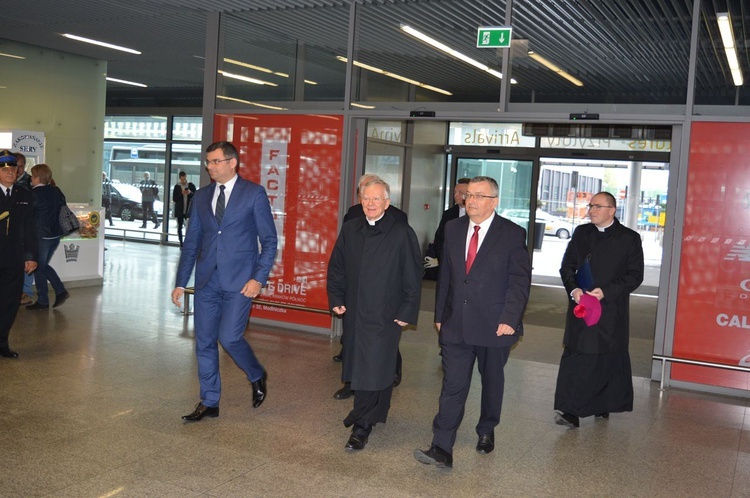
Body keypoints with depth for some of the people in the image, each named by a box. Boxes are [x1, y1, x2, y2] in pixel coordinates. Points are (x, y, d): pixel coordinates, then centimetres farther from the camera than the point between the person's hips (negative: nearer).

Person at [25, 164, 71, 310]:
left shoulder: (35, 193, -14)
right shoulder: (56, 191, 5)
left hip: (41, 236, -7)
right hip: (55, 235, 7)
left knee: (38, 268, 5)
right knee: (44, 265, 20)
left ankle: (42, 301, 10)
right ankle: (60, 291, 10)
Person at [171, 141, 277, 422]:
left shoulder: (254, 193, -2)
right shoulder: (201, 197, 11)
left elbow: (269, 240, -3)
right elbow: (191, 242, 14)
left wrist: (258, 278, -13)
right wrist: (181, 282, 10)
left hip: (239, 281, -5)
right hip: (207, 282, 5)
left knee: (229, 337, -11)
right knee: (204, 343, 7)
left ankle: (257, 376, 20)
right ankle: (209, 403, 22)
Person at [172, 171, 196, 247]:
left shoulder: (191, 186, 3)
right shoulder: (177, 187, 3)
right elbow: (174, 199, 1)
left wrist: (190, 193, -17)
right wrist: (181, 194, -14)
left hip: (189, 210, -1)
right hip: (179, 210, 1)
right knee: (180, 227, 5)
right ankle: (181, 244, 12)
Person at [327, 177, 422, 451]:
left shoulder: (402, 233, -7)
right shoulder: (350, 229, 7)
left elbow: (412, 277, -6)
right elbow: (336, 267, 14)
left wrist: (407, 312, -8)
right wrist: (336, 298, 7)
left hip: (385, 315, -5)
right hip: (354, 312, 5)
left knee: (373, 371, -5)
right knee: (358, 367, 13)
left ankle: (362, 425, 3)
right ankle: (369, 411, 32)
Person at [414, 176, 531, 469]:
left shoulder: (512, 234, -6)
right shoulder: (453, 228, 6)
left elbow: (520, 280, -8)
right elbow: (445, 275, 10)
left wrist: (509, 319, -15)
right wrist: (440, 314, 8)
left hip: (494, 325, -2)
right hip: (456, 324, 2)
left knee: (492, 382, 16)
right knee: (452, 385, -2)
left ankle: (486, 431, 38)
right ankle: (442, 449, -3)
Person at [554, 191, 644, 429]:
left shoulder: (629, 238, -1)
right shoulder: (581, 233, 10)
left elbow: (635, 275, -5)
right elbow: (567, 266, 11)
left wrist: (606, 291, -17)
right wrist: (573, 289, -9)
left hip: (611, 311, -2)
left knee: (609, 358, 5)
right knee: (575, 357, -2)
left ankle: (604, 405, 20)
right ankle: (571, 411, 2)